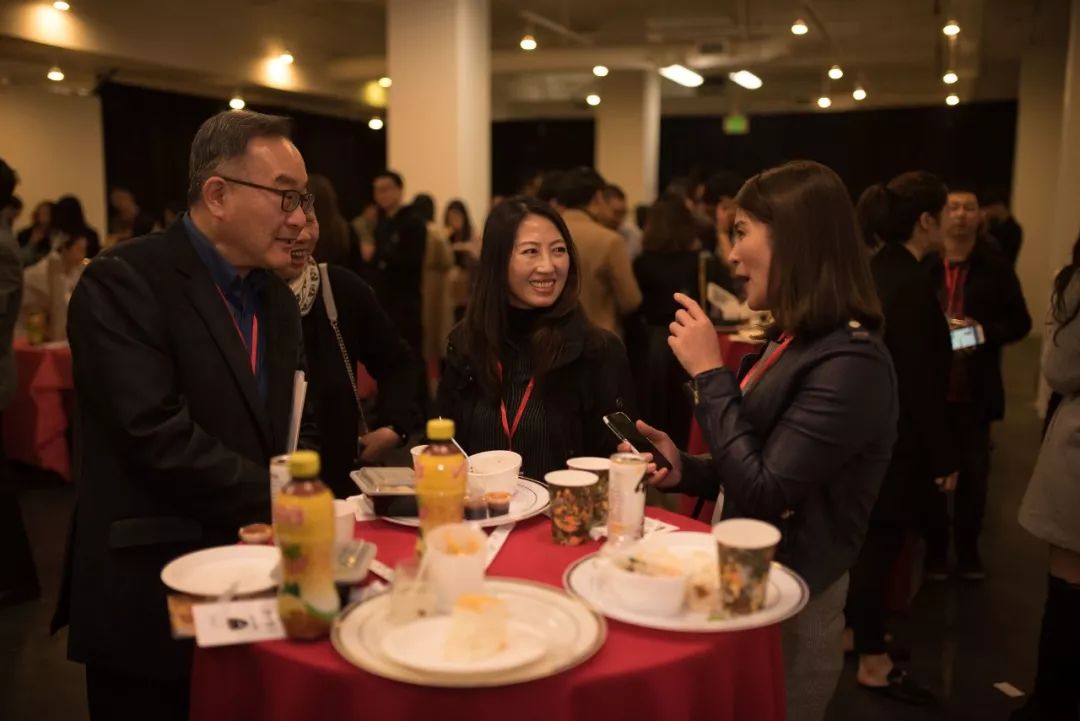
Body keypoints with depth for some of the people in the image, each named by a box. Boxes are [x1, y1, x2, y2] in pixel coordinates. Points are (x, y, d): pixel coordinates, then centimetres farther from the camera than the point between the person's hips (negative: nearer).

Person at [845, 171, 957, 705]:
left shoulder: (875, 271, 6)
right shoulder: (911, 283, -21)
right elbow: (921, 382, -21)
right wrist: (942, 460, -16)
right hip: (898, 436, -9)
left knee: (869, 536, 20)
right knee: (882, 540, 1)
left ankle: (856, 628, 36)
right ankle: (873, 662, 13)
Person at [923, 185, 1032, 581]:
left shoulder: (995, 266, -3)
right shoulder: (923, 263, -5)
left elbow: (1020, 322, 2)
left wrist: (985, 332, -15)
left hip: (975, 389, 1)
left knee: (974, 471, 10)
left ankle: (968, 548, 27)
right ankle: (935, 548, 24)